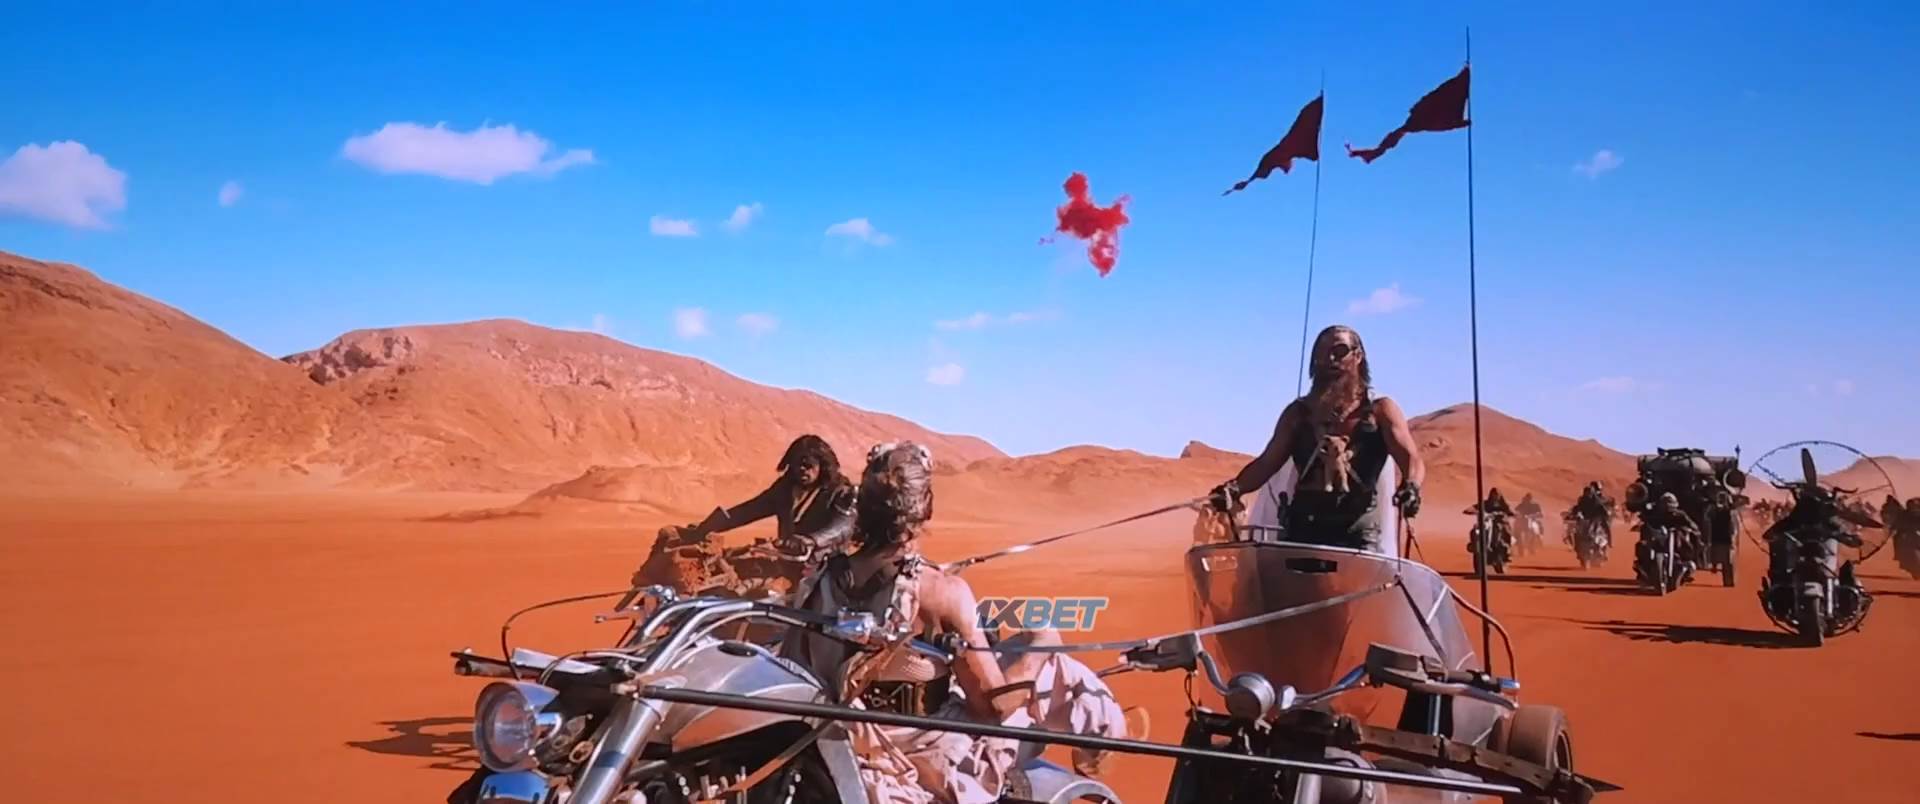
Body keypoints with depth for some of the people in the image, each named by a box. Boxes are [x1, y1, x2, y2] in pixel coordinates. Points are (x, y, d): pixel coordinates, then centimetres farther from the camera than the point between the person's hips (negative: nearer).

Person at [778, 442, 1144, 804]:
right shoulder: (943, 592, -24)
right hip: (934, 766, -5)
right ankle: (1105, 734, 40)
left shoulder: (817, 582, -9)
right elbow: (995, 704, -18)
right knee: (1051, 666, 13)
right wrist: (1040, 646, 0)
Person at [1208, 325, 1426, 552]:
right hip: (1303, 525, 2)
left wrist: (1410, 488, -25)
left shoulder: (1379, 411, 10)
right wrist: (1234, 488, -8)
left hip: (1357, 531, -2)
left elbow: (1411, 459, -1)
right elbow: (1268, 462, 12)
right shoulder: (1300, 412, 17)